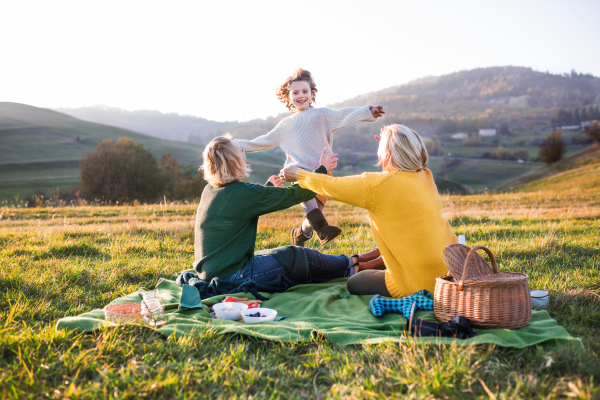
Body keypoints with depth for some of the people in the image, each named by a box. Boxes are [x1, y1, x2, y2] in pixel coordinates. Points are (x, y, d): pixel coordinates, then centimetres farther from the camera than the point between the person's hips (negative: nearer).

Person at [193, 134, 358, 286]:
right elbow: (294, 194, -10)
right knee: (303, 256, 2)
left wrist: (268, 187, 38)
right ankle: (348, 265, 25)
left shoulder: (209, 190, 4)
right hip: (232, 277, -9)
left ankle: (345, 266, 26)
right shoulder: (244, 192, -21)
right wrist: (323, 169, 5)